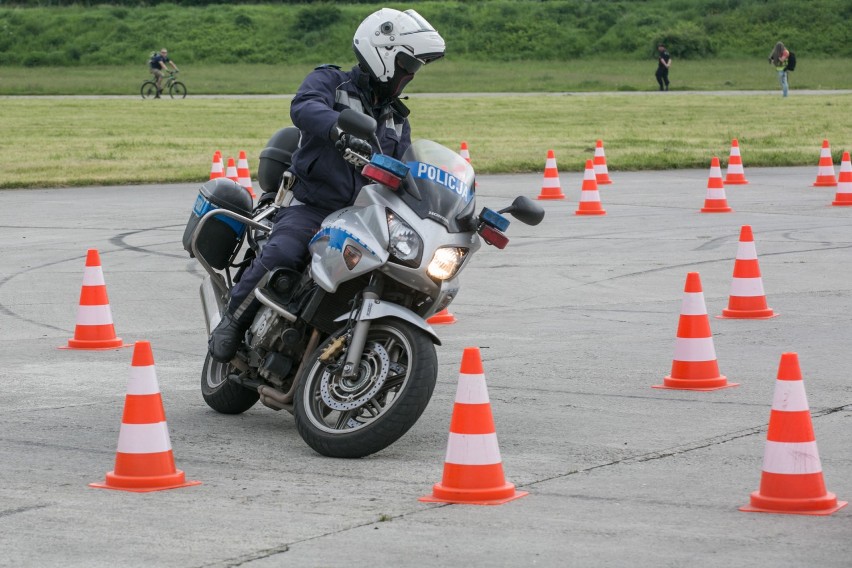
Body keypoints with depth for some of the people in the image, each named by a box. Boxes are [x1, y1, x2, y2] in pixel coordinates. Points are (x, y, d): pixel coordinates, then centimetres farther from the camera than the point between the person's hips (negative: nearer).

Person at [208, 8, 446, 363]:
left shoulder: (397, 121, 24)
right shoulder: (330, 81, 3)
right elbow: (304, 107, -21)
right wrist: (340, 129, -42)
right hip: (312, 206, -6)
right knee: (279, 257, -33)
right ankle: (233, 322, -9)